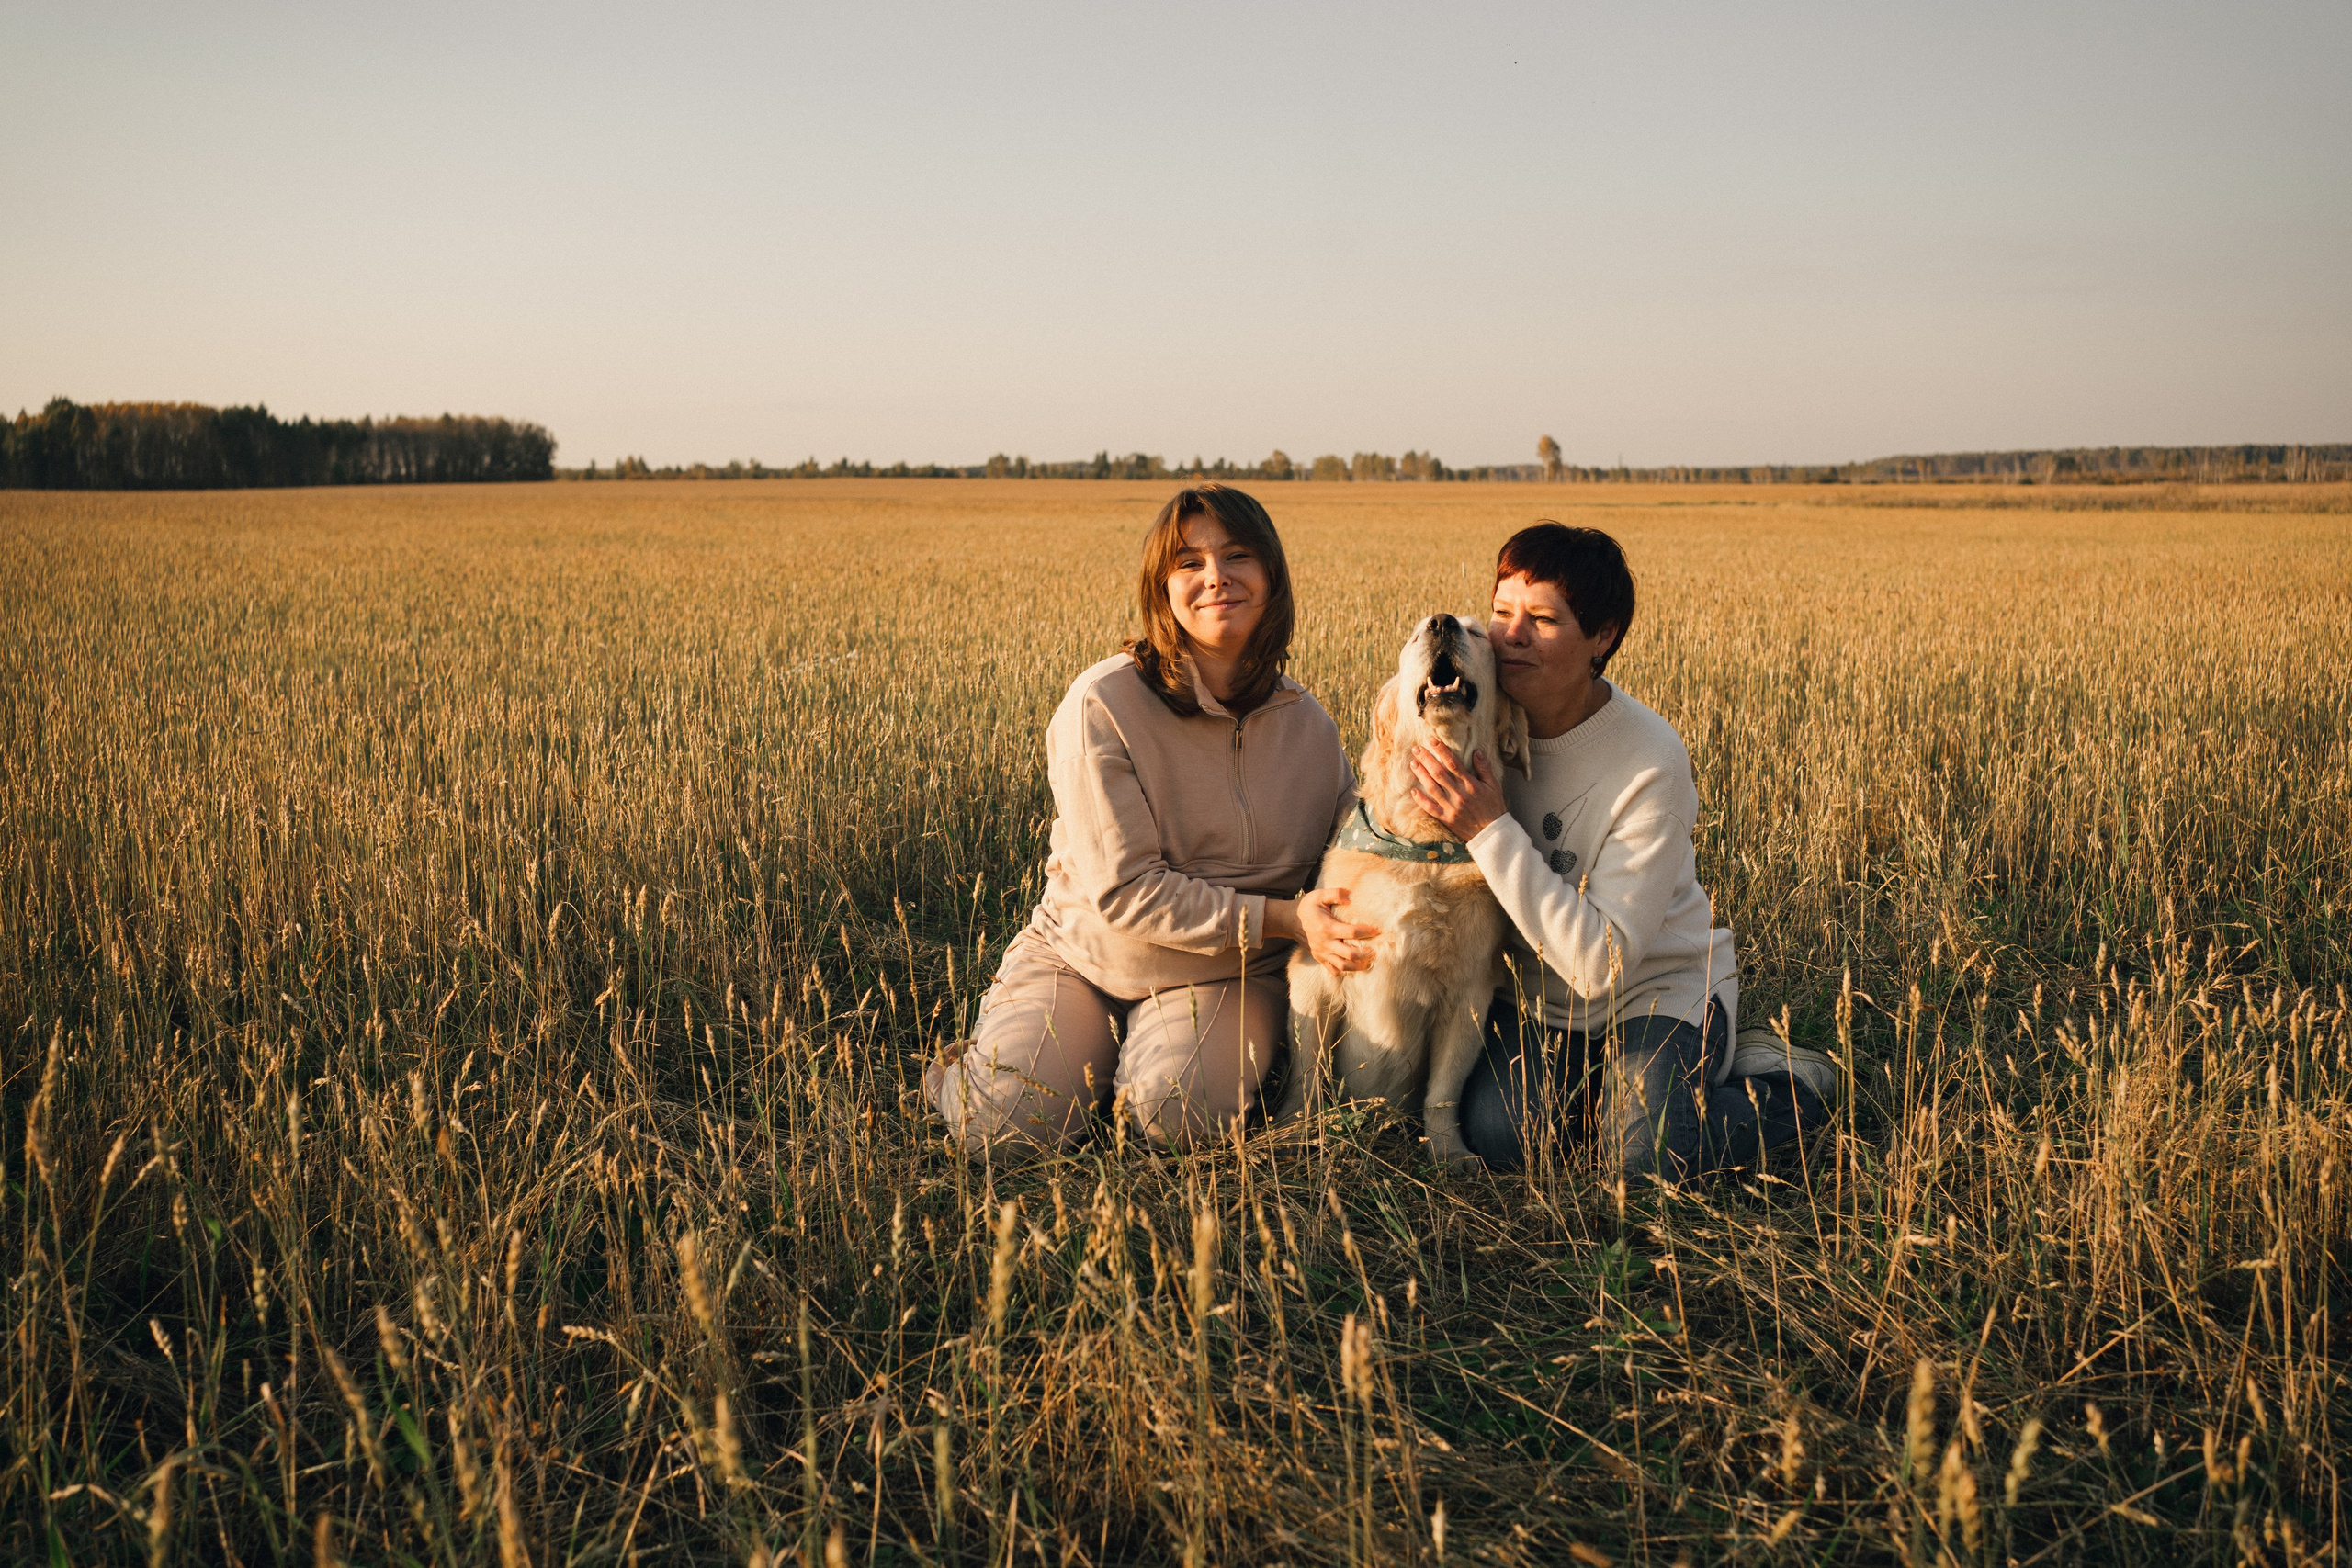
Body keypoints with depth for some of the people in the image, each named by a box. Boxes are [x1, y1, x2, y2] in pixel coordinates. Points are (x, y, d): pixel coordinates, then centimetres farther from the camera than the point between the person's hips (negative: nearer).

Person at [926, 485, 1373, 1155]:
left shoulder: (1309, 725, -1)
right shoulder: (1102, 705, -16)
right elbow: (1124, 890, -19)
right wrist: (1284, 919, -24)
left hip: (1225, 974, 2)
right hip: (1083, 956, -2)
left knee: (1182, 1113, -28)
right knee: (1004, 1124, -24)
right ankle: (965, 1067, 12)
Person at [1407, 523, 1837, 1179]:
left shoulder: (1652, 763, -24)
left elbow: (1599, 963, -29)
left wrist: (1492, 830, -34)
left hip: (1661, 986, -3)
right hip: (1533, 991, 3)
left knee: (1648, 1153, -27)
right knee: (1495, 1132, -24)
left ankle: (1786, 1082, 3)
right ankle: (1606, 1080, 7)